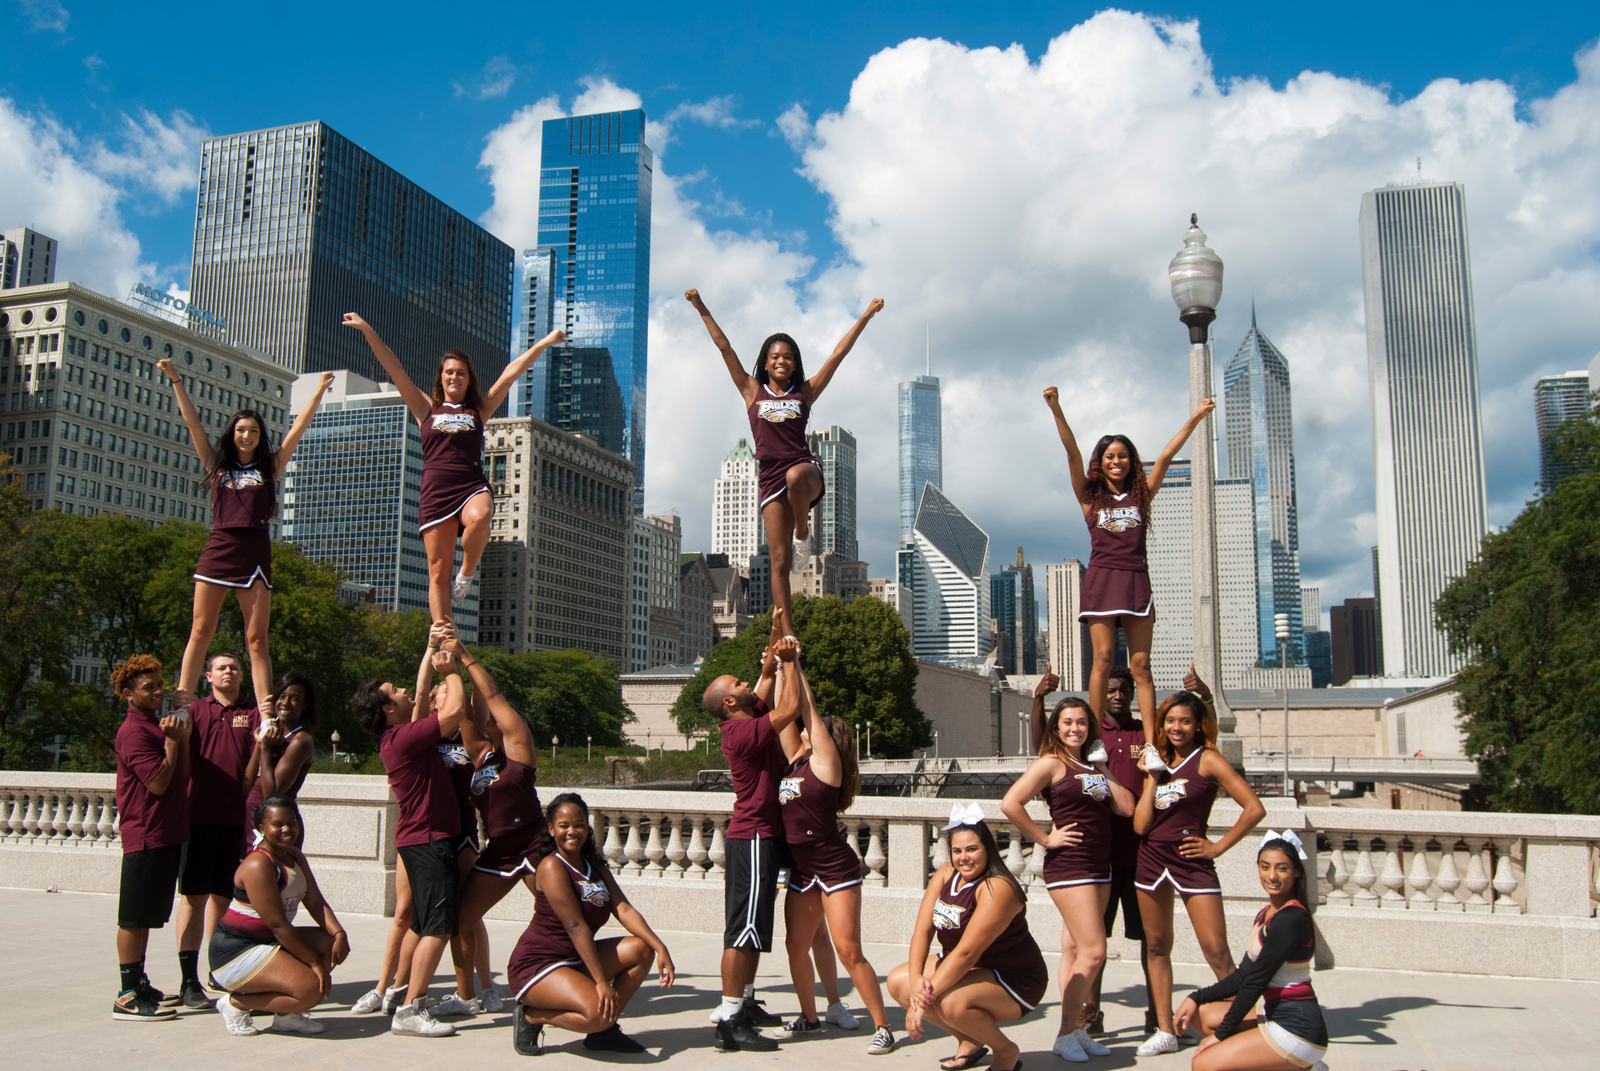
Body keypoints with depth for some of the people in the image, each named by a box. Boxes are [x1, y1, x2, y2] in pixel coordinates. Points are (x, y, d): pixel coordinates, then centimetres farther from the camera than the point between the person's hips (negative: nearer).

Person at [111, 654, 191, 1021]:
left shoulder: (158, 726, 17)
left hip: (167, 833, 9)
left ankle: (138, 985, 23)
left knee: (147, 916, 15)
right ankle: (128, 998, 2)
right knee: (135, 917, -3)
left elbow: (181, 777, 15)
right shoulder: (133, 732, -13)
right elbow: (158, 783, -19)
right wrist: (172, 740, -12)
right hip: (145, 836, -9)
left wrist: (183, 739, 3)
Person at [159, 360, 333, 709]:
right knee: (200, 632, -2)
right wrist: (176, 380, 7)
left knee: (256, 640, -3)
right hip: (218, 549, 1)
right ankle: (181, 702, -2)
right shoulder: (217, 464, 15)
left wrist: (319, 391, 7)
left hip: (254, 554, -1)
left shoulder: (270, 467, 13)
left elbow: (298, 427, 10)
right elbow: (192, 422, 11)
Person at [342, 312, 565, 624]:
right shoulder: (426, 409, 17)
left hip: (473, 486, -1)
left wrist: (543, 344, 9)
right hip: (436, 491, 1)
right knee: (438, 570, -4)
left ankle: (467, 573, -10)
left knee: (479, 518, -37)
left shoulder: (479, 409, 17)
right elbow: (394, 369, 13)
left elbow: (510, 374, 11)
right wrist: (367, 330, 9)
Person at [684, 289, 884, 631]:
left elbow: (838, 353, 9)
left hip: (805, 469, -1)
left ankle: (803, 531, -13)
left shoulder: (804, 392, 11)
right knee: (779, 559, -4)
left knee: (796, 476, -40)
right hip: (771, 478, 1)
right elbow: (725, 347, 11)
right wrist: (702, 310, 10)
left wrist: (866, 317, 8)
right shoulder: (753, 392, 12)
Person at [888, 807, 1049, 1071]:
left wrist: (925, 998, -32)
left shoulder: (998, 888, -26)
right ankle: (970, 1042, 13)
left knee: (951, 1002, -34)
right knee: (897, 982, -3)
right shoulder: (945, 875, -2)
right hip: (968, 969, 8)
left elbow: (967, 951, -31)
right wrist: (915, 977, -28)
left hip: (1014, 980, -8)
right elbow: (923, 928, -10)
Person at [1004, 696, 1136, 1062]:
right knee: (1093, 951, -10)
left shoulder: (1095, 764, 13)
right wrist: (1045, 839, -13)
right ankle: (1066, 1034, 1)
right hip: (1068, 865, -7)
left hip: (1100, 866, 7)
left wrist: (1104, 769, 2)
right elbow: (1010, 803, -17)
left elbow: (1126, 808, 4)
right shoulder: (1051, 764, -8)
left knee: (1076, 950, 11)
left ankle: (1075, 1029, 17)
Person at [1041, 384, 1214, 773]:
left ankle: (1151, 745, -8)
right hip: (1102, 578, -1)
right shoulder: (1090, 496, 9)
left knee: (1141, 663, -3)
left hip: (1136, 581, 2)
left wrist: (1195, 418, 3)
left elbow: (1166, 456, 8)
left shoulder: (1141, 495, 13)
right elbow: (1072, 452, -1)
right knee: (1103, 658, -7)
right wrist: (1056, 410, -10)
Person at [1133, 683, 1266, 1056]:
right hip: (1151, 860, 6)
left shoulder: (1207, 760, -6)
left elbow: (1254, 808, -13)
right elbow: (1140, 825, 1)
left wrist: (1218, 846, -8)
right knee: (1157, 947, 10)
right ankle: (1165, 1031, 19)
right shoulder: (1159, 761, 9)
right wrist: (1152, 777, -1)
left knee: (1216, 952, -11)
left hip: (1192, 862, -5)